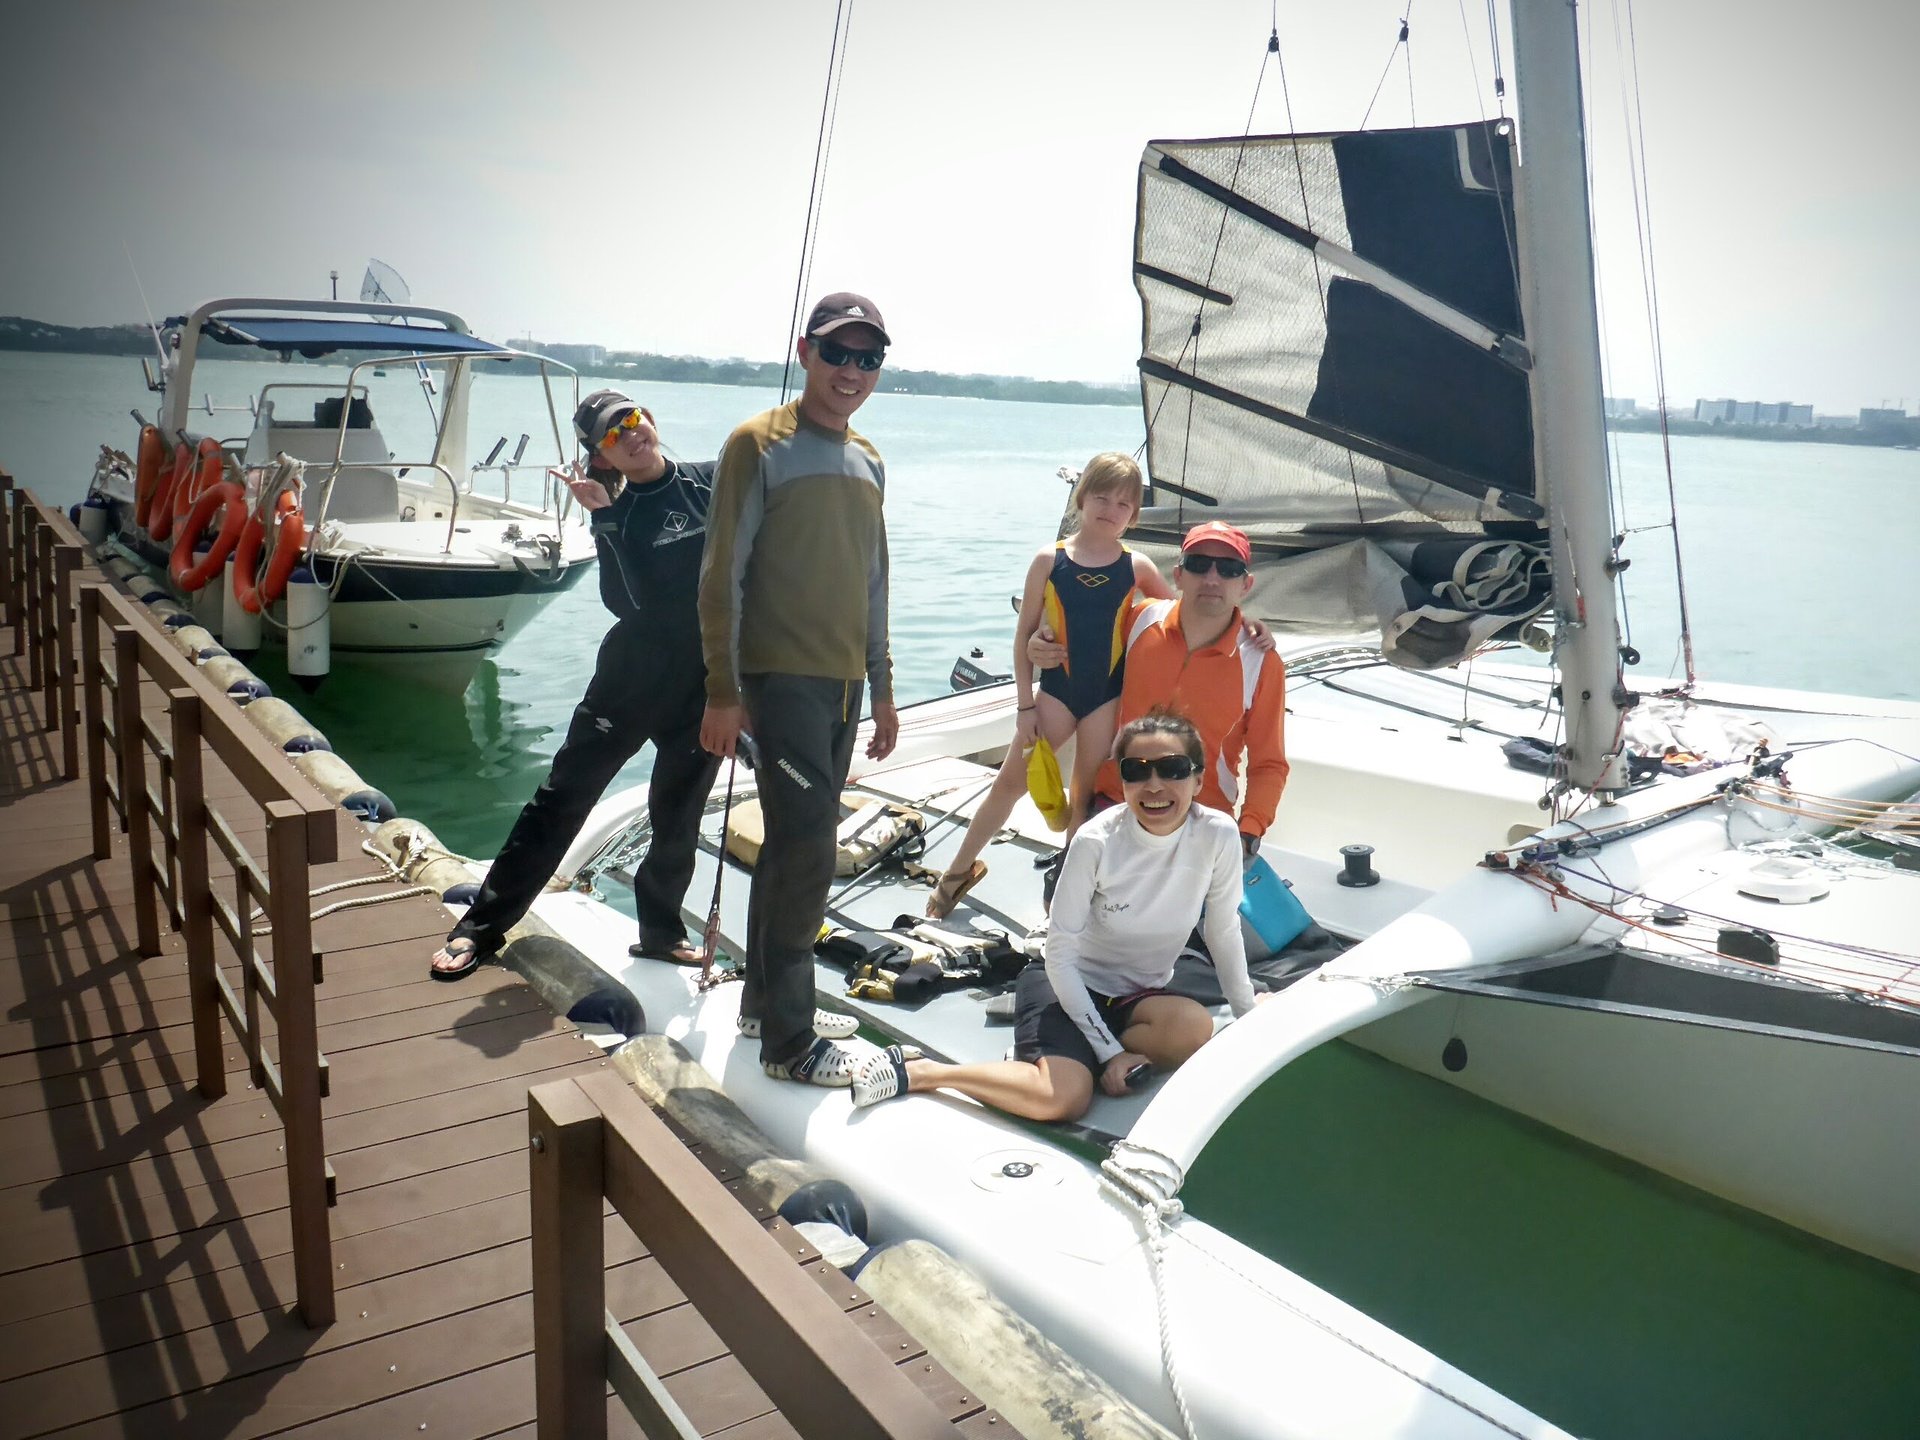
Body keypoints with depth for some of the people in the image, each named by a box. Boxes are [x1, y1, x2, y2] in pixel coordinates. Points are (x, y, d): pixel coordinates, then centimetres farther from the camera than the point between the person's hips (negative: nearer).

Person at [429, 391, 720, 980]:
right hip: (636, 671, -1)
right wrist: (605, 516, -20)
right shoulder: (619, 513, -2)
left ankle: (661, 930, 30)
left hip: (709, 678, 1)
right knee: (564, 794, 1)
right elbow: (623, 600, -16)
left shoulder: (711, 482, 1)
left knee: (678, 812, 12)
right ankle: (483, 925, 10)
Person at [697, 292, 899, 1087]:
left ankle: (762, 999, 28)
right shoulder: (760, 445, -7)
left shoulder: (867, 459, 14)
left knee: (794, 846, 14)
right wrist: (723, 692, -14)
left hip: (843, 684, 7)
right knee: (807, 851, -9)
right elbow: (723, 575, -10)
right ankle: (789, 1039, 2)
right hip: (781, 678, -7)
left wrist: (882, 687, 18)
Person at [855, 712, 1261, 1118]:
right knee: (1064, 1097, -32)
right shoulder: (1097, 841, -23)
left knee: (1195, 1028, -31)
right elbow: (1060, 955, -16)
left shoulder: (1218, 837, -15)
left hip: (1140, 995, 4)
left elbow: (1223, 934, 1)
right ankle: (916, 1071, -15)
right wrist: (1108, 1050, -18)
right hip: (1068, 983, -4)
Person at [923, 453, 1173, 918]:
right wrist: (1026, 706, -3)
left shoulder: (1136, 567, -2)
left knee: (1086, 795, 9)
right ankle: (960, 869, 21)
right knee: (1010, 780, 5)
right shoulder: (1050, 560, -4)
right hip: (1058, 687, 0)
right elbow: (1024, 635, -1)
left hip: (1109, 693, 0)